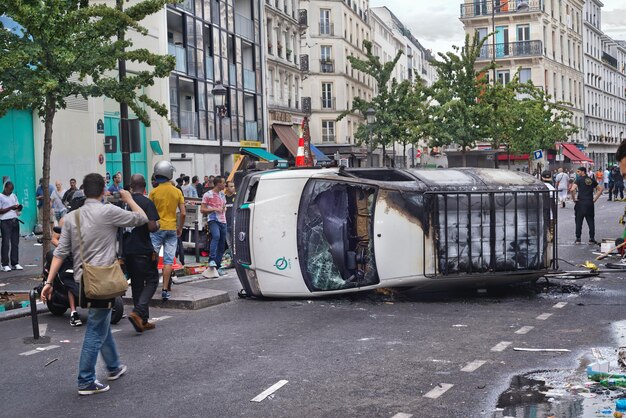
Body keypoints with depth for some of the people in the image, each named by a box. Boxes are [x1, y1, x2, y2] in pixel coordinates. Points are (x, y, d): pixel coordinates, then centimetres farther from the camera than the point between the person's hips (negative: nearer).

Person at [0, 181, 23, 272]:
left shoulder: (13, 196, 17)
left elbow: (17, 206, 21)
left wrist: (18, 209, -2)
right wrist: (11, 208, -18)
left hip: (15, 221, 6)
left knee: (15, 243, 6)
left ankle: (15, 263, 11)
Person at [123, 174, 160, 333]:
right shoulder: (147, 203, -10)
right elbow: (151, 227, -17)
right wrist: (157, 225, 4)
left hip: (127, 249, 6)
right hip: (143, 250, -6)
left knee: (136, 284, 12)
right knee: (152, 280, 5)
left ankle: (143, 320, 16)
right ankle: (138, 312, -14)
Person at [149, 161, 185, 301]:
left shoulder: (154, 192, -4)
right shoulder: (177, 192, 0)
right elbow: (183, 213, -1)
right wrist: (180, 228, 12)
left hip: (157, 228, -1)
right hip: (171, 229, 1)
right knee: (168, 261, 2)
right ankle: (165, 289, -1)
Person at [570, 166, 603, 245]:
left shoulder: (579, 180, -5)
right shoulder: (591, 180, 10)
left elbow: (573, 189, -19)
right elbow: (600, 189, 14)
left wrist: (573, 198, -6)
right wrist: (595, 198, 12)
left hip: (581, 203, -4)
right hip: (590, 203, 4)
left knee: (578, 221, 4)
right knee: (591, 221, 8)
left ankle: (578, 239, 4)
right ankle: (592, 238, 6)